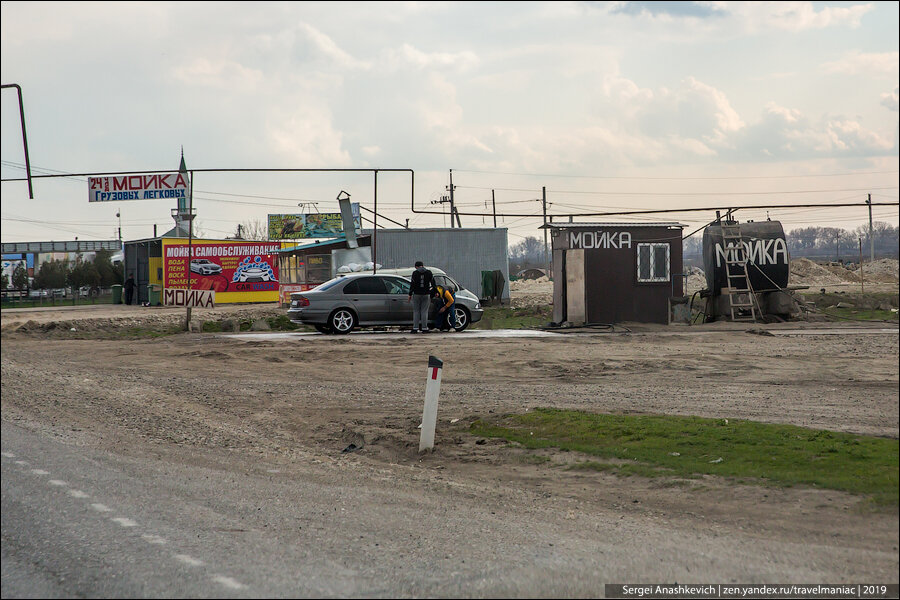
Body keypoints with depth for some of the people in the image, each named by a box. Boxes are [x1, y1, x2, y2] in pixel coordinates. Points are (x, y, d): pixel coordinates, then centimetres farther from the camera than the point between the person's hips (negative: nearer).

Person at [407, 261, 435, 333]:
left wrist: (410, 294, 1)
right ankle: (424, 328, 0)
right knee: (424, 312, 3)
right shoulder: (429, 272, 4)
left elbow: (412, 284, -5)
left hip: (416, 294, -1)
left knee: (416, 311, 5)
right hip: (426, 295, 1)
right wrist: (433, 293, 15)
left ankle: (415, 328, 0)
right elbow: (433, 283, 7)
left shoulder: (415, 273, -3)